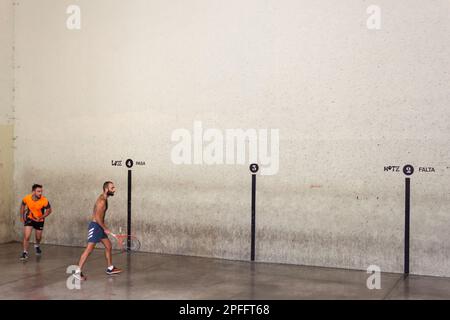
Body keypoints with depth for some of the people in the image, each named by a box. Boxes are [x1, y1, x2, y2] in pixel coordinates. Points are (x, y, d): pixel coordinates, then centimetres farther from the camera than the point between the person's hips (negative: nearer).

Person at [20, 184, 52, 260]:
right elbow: (23, 205, 1)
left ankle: (37, 246, 49)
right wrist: (22, 216, 2)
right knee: (26, 236, -12)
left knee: (38, 237, 16)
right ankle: (25, 253, 4)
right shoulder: (26, 198, -22)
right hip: (29, 218, 0)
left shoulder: (44, 201, -28)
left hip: (39, 220, 0)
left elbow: (49, 210, -14)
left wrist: (41, 217, -24)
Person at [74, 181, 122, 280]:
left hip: (100, 227, 10)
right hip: (95, 227, -10)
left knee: (109, 246, 15)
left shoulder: (104, 199, 12)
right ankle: (78, 272, -7)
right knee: (89, 249, -10)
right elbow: (98, 217, -23)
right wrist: (105, 229, -16)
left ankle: (110, 268, 27)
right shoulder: (102, 201, -19)